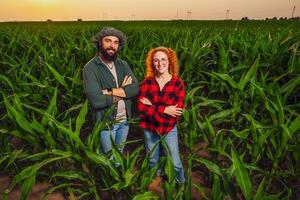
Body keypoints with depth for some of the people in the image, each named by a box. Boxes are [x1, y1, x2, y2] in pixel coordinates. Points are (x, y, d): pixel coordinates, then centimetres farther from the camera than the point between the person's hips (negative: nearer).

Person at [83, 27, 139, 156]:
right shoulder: (91, 68, -16)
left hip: (124, 120, 5)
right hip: (106, 121, -4)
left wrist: (109, 92, -23)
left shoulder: (123, 65, 0)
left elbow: (135, 88, -12)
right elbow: (96, 101, -26)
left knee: (120, 153, 26)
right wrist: (123, 90, -14)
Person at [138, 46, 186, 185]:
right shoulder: (147, 82, -9)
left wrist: (152, 106, -21)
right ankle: (157, 176, 54)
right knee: (153, 159, 24)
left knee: (175, 162, 9)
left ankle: (182, 183, 41)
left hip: (169, 128, -2)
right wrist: (164, 109, -25)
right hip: (149, 128, 2)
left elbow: (177, 111, -19)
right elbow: (141, 106, -17)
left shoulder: (178, 84, -13)